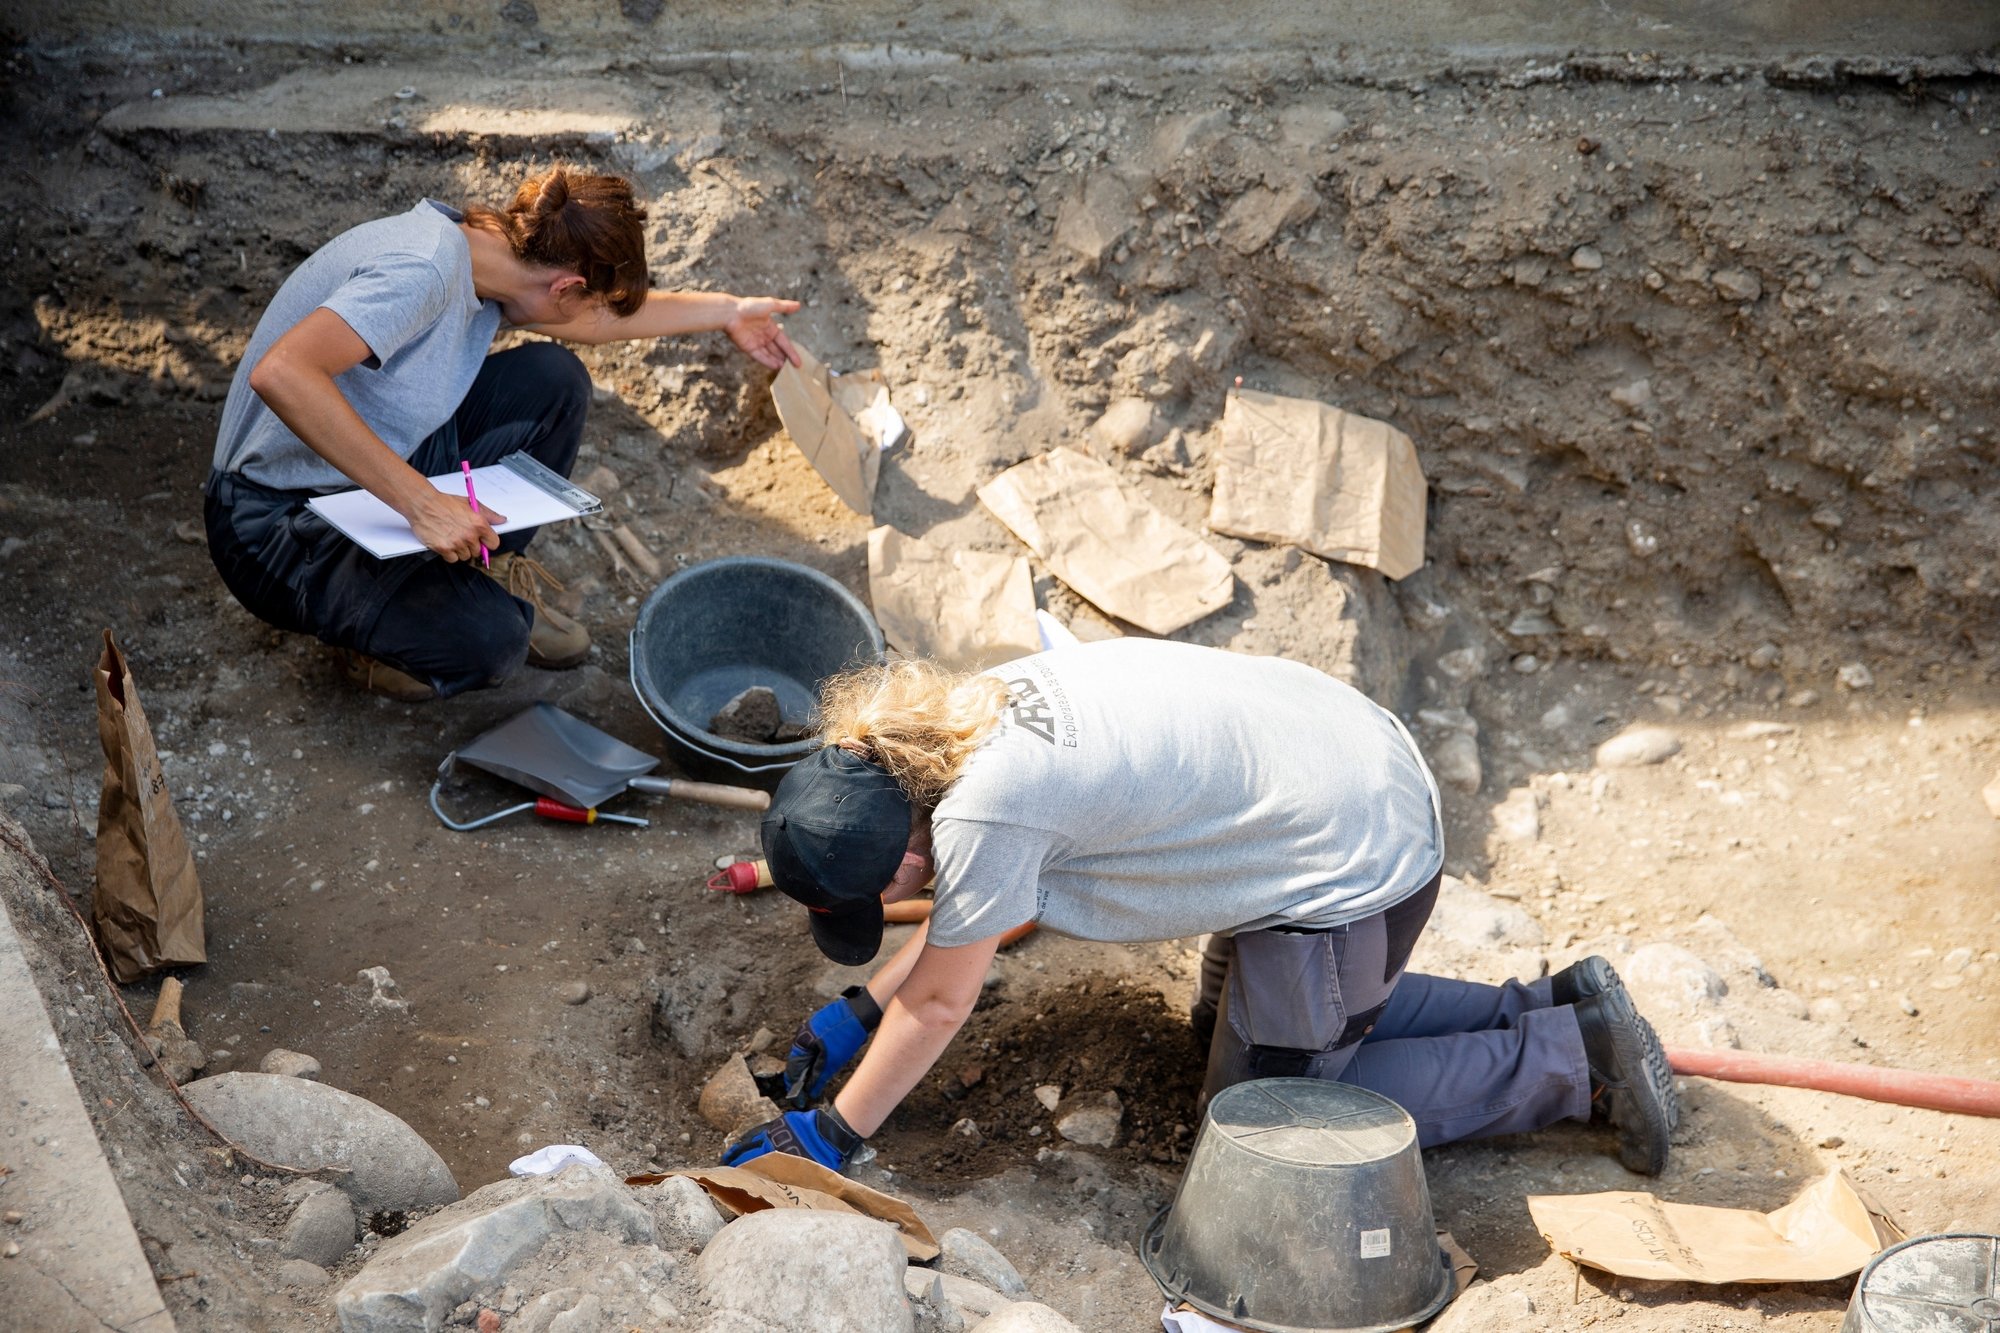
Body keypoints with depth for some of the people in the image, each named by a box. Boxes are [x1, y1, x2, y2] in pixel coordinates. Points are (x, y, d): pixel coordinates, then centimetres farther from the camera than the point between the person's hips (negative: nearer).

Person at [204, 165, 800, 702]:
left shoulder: (482, 249, -1)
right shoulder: (425, 269, -30)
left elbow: (599, 316, 20)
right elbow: (280, 374, -43)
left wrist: (728, 312, 20)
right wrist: (422, 502, -44)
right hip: (280, 522, -9)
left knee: (552, 379, -3)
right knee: (487, 641, -28)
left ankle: (488, 569, 13)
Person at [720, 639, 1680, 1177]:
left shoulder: (980, 812, -28)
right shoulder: (963, 716, 0)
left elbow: (939, 1000, -13)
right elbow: (965, 911, 15)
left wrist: (830, 1133, -2)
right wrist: (856, 1015, 14)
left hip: (1351, 866, -10)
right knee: (1235, 1016, 28)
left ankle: (1567, 1064, 8)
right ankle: (1552, 1005, 24)